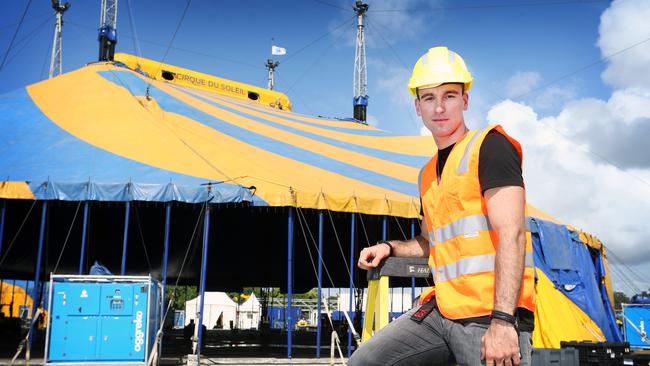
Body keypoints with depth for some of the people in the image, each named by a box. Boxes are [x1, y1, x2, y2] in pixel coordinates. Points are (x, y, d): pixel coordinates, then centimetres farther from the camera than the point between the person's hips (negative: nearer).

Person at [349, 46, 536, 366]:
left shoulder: (489, 145, -5)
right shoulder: (428, 174, 18)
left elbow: (511, 234, -15)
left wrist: (502, 321, -22)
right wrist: (389, 248, 13)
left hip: (494, 315, -7)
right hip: (442, 311, 7)